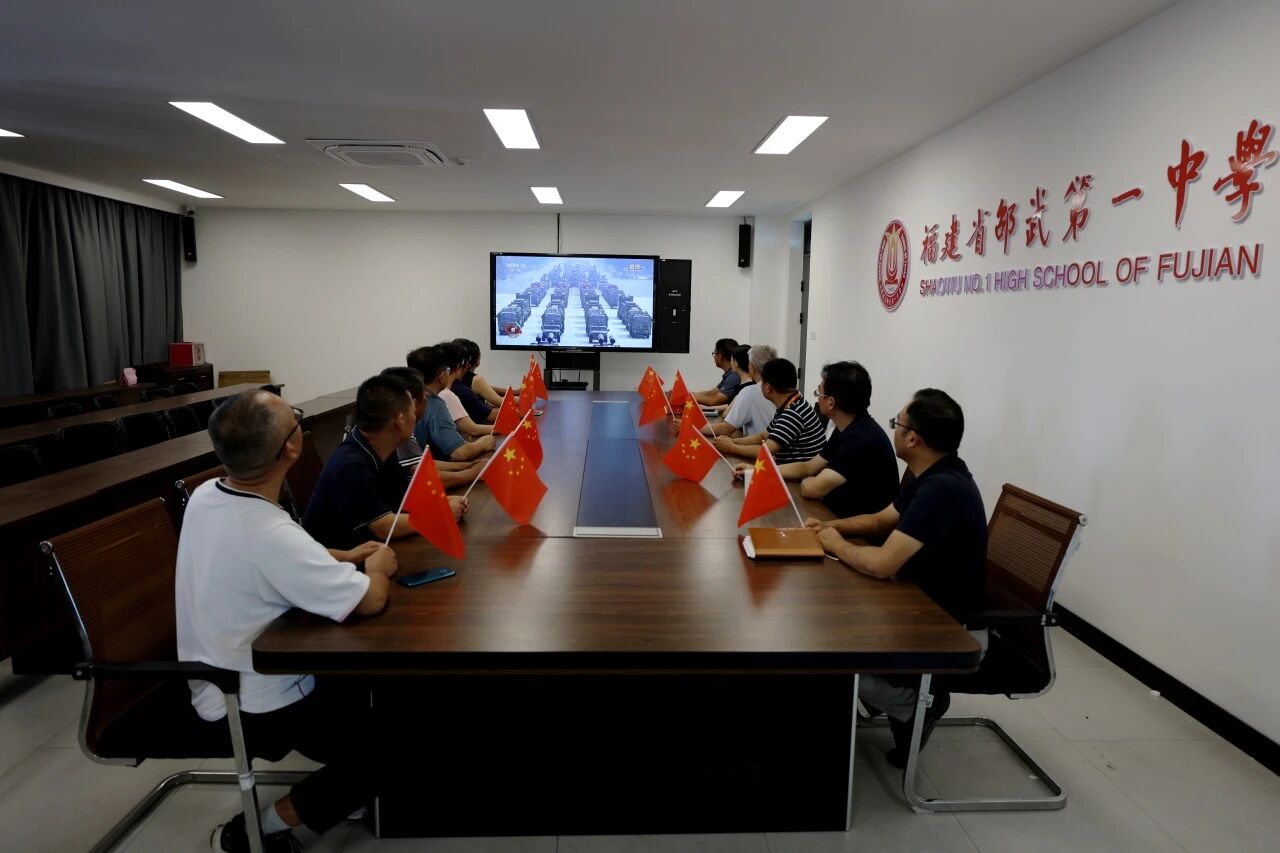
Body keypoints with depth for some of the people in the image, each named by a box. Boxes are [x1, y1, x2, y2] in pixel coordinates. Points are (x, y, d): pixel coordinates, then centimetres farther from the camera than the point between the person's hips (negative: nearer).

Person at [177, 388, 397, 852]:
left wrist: (343, 557, 4)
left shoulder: (206, 496, -8)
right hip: (253, 709, -9)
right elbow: (371, 601, -29)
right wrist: (376, 568, -8)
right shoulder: (271, 534, -36)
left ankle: (345, 787, 28)